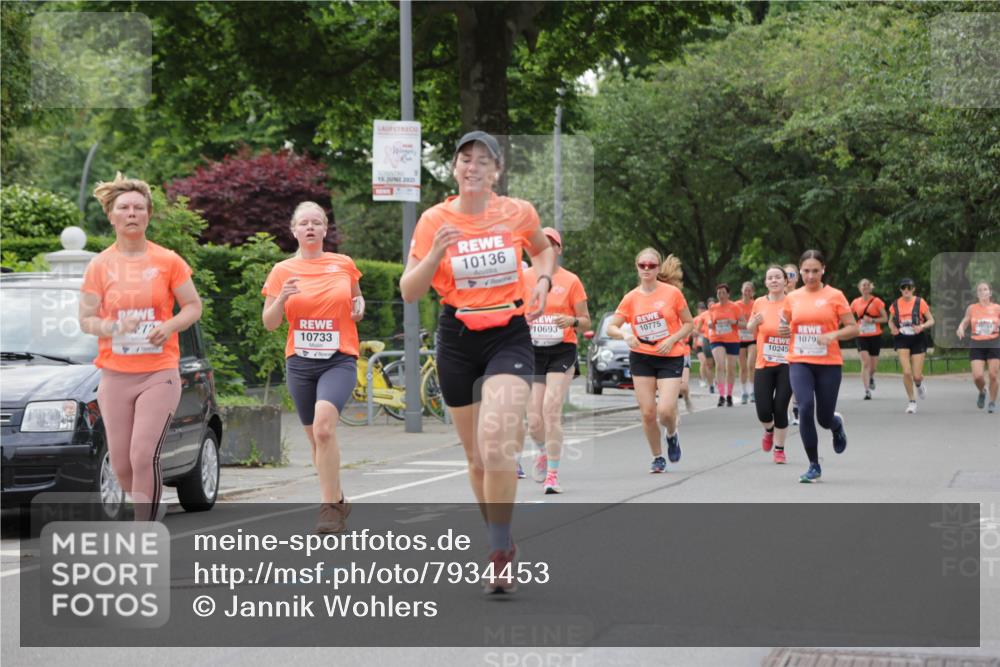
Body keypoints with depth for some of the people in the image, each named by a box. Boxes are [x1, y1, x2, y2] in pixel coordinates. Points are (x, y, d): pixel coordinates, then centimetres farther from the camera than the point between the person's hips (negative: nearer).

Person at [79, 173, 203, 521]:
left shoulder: (168, 261, 0)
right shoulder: (100, 265, 3)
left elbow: (194, 306, 6)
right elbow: (85, 319, 4)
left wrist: (170, 326, -14)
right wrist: (113, 328, -17)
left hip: (159, 374, -2)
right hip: (115, 375, 3)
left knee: (144, 456, -16)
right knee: (121, 464, 4)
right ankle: (152, 508, 35)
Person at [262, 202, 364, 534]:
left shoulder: (344, 264, 5)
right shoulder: (282, 271, 4)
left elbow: (356, 298, 23)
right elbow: (269, 323, 4)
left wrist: (359, 306, -1)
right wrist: (282, 298, -15)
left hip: (339, 360, -2)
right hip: (300, 363, 3)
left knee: (323, 426, -24)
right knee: (317, 437, 9)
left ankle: (329, 507, -21)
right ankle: (338, 500, 30)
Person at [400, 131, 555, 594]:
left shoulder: (518, 212, -3)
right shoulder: (434, 220, -4)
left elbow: (543, 249, 20)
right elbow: (409, 293, -4)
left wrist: (542, 282, 0)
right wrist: (435, 254, -20)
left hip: (510, 336, -2)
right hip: (457, 341, 2)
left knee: (496, 443, -23)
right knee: (476, 456, 10)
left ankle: (499, 552, -15)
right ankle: (502, 543, 30)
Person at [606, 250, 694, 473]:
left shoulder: (672, 293, -4)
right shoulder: (631, 298, 0)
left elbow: (689, 323, 3)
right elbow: (611, 327, 2)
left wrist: (672, 340, -13)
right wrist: (625, 335, -20)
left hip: (670, 357, -2)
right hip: (641, 357, 2)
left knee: (665, 410, -16)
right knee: (647, 412, -1)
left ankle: (672, 435, 20)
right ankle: (657, 457, 18)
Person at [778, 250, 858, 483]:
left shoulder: (835, 296, -1)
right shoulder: (792, 298, 7)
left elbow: (852, 328, 0)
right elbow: (784, 327, 18)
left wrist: (834, 334, -19)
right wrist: (782, 329, -5)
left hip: (829, 363, -1)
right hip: (799, 362, 1)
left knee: (824, 418, 3)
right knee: (805, 408, -17)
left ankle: (837, 424, 45)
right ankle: (814, 466, -5)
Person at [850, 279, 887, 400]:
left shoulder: (876, 301, -3)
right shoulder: (856, 302, 4)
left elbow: (885, 318, -4)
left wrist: (872, 320, -17)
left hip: (875, 336, 0)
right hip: (861, 337, 0)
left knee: (873, 365, 8)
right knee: (865, 363, -15)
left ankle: (871, 377, 44)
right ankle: (867, 391, -15)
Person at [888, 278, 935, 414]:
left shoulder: (920, 302, -5)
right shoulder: (896, 304, 1)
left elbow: (931, 320, 0)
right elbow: (891, 321, 15)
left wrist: (922, 326, -20)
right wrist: (893, 328, -7)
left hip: (918, 339, -1)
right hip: (902, 340, 1)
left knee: (917, 376, -3)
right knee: (906, 372, -13)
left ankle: (919, 384, 37)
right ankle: (911, 401, 4)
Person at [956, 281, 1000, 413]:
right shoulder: (972, 308, 4)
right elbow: (964, 322, 12)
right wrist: (961, 328, -10)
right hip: (976, 346, 0)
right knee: (977, 376, -12)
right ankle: (982, 392, 21)